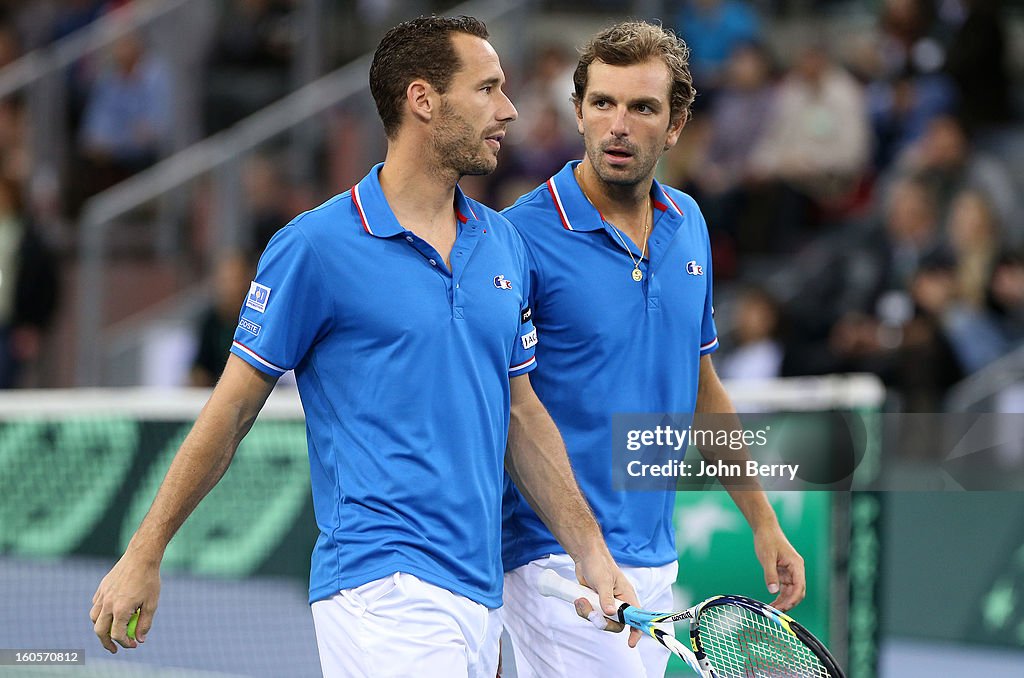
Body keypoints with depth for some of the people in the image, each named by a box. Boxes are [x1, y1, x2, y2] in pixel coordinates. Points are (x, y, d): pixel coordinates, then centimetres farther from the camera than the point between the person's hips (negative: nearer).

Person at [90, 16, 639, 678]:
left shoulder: (504, 244, 14)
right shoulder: (314, 246, -5)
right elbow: (232, 408, -1)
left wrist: (592, 554, 12)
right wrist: (143, 557, 2)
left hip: (482, 593, 7)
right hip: (385, 590, -7)